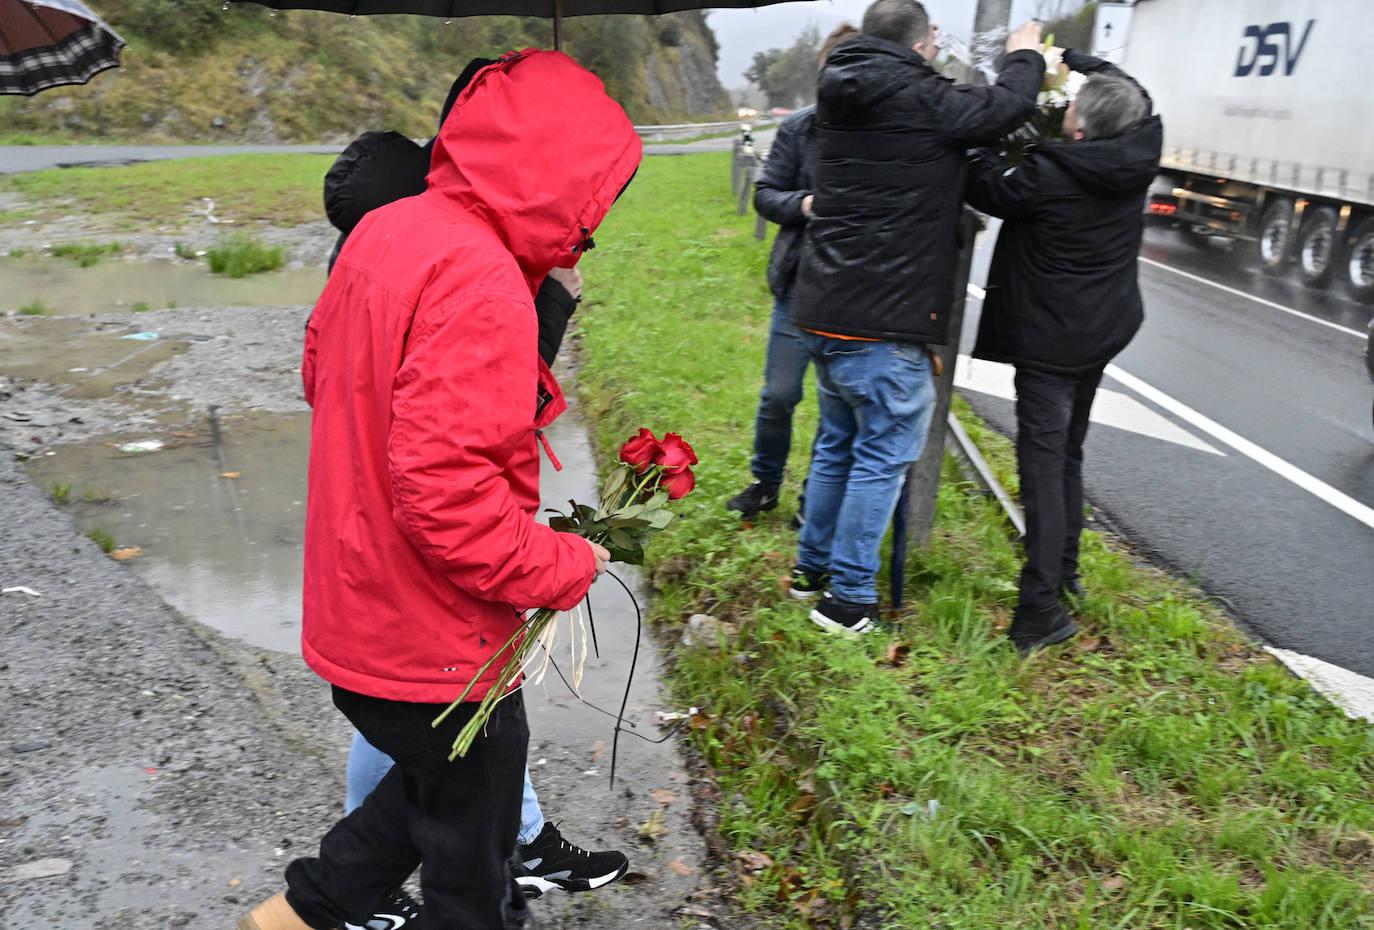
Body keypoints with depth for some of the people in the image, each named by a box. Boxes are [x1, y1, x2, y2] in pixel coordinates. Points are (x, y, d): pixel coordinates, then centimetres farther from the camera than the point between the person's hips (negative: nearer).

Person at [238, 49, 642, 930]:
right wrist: (567, 567, -16)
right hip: (436, 641, -9)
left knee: (437, 780, 30)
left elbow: (322, 370, 15)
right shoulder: (481, 286, -27)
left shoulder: (384, 232, 1)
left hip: (361, 612, 9)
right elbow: (448, 497, -31)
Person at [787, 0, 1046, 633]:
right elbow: (1007, 106, -5)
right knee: (884, 453, 2)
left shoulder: (840, 100, 11)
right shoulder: (920, 102, -12)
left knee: (838, 443, 20)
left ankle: (813, 567, 31)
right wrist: (1024, 57, 16)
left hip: (824, 312, 8)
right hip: (883, 322, -8)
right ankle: (848, 597, 9)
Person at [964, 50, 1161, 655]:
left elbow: (986, 190, -4)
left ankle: (1041, 611, -9)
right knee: (1067, 456, 20)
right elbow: (1127, 86, 15)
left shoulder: (1048, 175, -21)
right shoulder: (1139, 160, -3)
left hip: (1049, 339, -7)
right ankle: (1064, 573, 31)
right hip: (1101, 333, 7)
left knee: (1043, 464, -7)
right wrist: (1067, 55, 18)